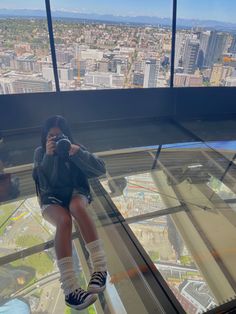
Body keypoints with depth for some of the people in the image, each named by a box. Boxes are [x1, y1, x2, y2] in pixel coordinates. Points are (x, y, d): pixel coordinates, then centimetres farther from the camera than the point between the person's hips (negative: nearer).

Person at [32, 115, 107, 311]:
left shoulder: (76, 148, 0)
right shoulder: (40, 153, 2)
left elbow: (101, 169, -13)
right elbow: (43, 184, -11)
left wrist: (77, 152, -24)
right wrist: (48, 156, -22)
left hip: (75, 193, 0)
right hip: (51, 199, 0)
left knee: (77, 207, -37)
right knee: (64, 220, -35)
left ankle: (100, 267, -34)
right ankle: (69, 288, -40)